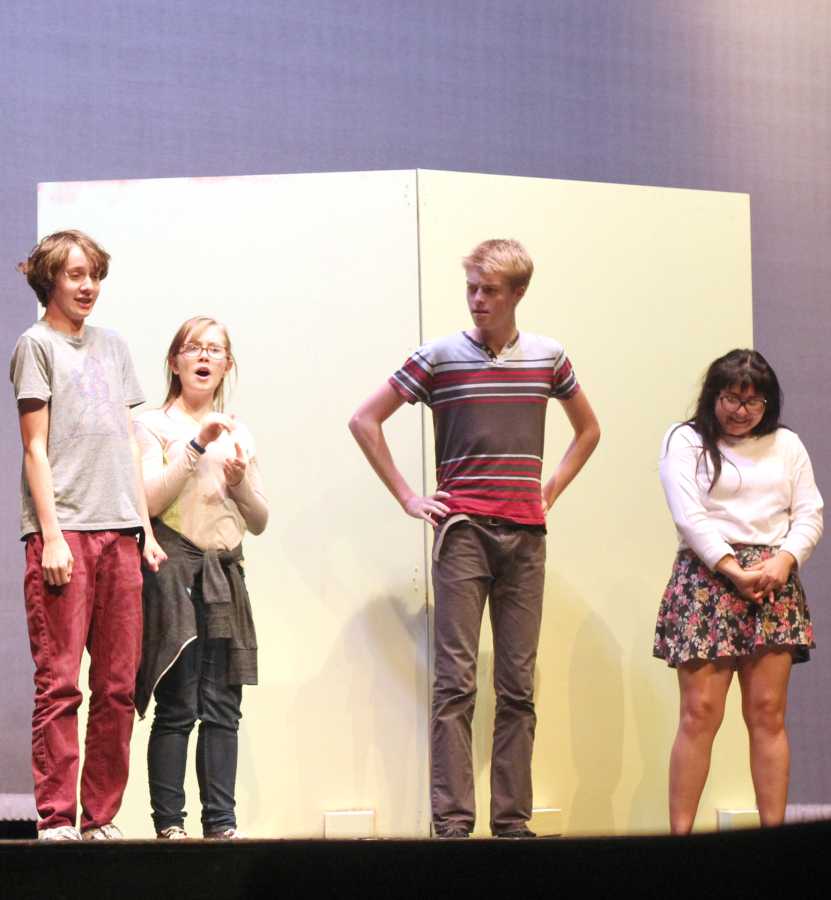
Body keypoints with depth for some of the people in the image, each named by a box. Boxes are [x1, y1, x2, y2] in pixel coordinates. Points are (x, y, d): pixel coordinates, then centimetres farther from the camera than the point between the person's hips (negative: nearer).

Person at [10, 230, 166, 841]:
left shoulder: (113, 346, 21)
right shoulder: (37, 344, 5)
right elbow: (36, 448, -2)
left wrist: (146, 530, 12)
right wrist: (51, 534, -10)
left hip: (120, 534, 5)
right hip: (64, 532, -5)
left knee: (118, 686, 2)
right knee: (60, 682, -8)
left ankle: (102, 817, 5)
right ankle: (56, 819, -7)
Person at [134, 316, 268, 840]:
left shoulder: (238, 433, 18)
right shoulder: (155, 426, 4)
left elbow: (259, 521, 18)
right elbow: (151, 500, -9)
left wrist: (239, 482, -2)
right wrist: (197, 446, -13)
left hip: (225, 575, 4)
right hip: (173, 572, -4)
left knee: (223, 707, -1)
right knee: (177, 705, -9)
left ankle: (221, 821, 0)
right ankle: (169, 822, -5)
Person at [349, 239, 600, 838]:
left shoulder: (548, 358, 9)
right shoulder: (439, 357, 1)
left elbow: (588, 429, 25)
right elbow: (366, 420, 5)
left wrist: (552, 490, 13)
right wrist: (407, 497, 0)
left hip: (526, 535, 3)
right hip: (463, 532, -3)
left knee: (519, 686, 4)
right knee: (456, 681, -7)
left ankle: (513, 821, 8)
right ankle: (452, 821, -7)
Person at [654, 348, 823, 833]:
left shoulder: (787, 444, 18)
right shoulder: (686, 441, 6)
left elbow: (809, 516, 12)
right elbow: (690, 518, -5)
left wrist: (783, 560, -8)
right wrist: (735, 570, -14)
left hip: (774, 581, 3)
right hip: (708, 577, -3)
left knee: (768, 713, -1)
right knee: (701, 712, -9)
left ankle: (774, 831, -1)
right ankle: (680, 833, -8)